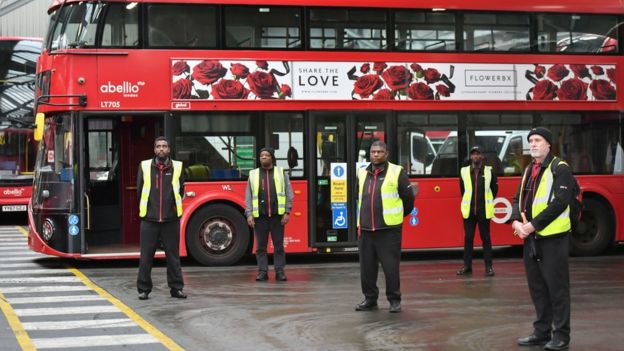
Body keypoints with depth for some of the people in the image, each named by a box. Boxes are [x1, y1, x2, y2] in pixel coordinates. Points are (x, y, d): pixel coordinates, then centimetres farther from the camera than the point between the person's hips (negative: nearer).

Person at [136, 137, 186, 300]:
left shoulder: (177, 167, 4)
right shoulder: (145, 166, 2)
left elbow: (181, 191, 12)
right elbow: (139, 191, 11)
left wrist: (174, 207, 11)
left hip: (171, 219, 1)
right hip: (149, 219, 0)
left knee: (173, 256, 6)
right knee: (146, 256, 1)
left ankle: (176, 288, 13)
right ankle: (143, 289, 10)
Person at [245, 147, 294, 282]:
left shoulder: (281, 173, 7)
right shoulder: (253, 175, 10)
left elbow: (289, 194, 4)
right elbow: (248, 197, 7)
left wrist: (287, 212, -5)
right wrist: (249, 215, -3)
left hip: (277, 215, -1)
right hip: (260, 216, 1)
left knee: (279, 245, 2)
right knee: (260, 246, 3)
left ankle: (280, 271, 7)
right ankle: (262, 271, 8)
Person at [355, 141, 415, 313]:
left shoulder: (396, 172, -3)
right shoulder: (362, 173, 11)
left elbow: (408, 197, 1)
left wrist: (399, 215, 11)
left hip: (389, 229, -5)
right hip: (365, 228, 5)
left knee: (391, 266, -2)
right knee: (366, 266, 8)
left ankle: (394, 300, 9)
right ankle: (370, 299, 20)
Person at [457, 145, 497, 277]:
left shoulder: (489, 172, 0)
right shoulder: (464, 172, 3)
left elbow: (494, 189, 10)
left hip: (484, 211, -2)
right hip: (468, 210, 2)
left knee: (485, 238, 2)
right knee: (468, 238, 5)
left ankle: (488, 266, 5)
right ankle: (467, 266, 11)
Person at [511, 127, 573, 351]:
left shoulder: (560, 169, -8)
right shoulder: (528, 170, 16)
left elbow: (560, 202, -17)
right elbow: (519, 199, 16)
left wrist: (533, 224, -18)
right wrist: (516, 221, -5)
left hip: (553, 237, -8)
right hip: (530, 236, 8)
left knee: (556, 286, -3)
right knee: (537, 286, 12)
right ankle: (542, 332, 20)